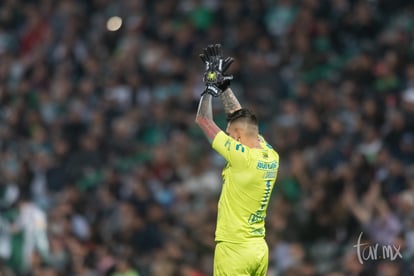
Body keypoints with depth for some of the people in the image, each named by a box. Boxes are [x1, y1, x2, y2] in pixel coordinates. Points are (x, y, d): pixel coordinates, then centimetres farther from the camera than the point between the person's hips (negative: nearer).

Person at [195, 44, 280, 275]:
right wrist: (222, 83, 23)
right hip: (259, 247, 8)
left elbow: (203, 120, -5)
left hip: (234, 248, -8)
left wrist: (211, 86, 8)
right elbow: (239, 116, 20)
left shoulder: (242, 157, -15)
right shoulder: (272, 157, 6)